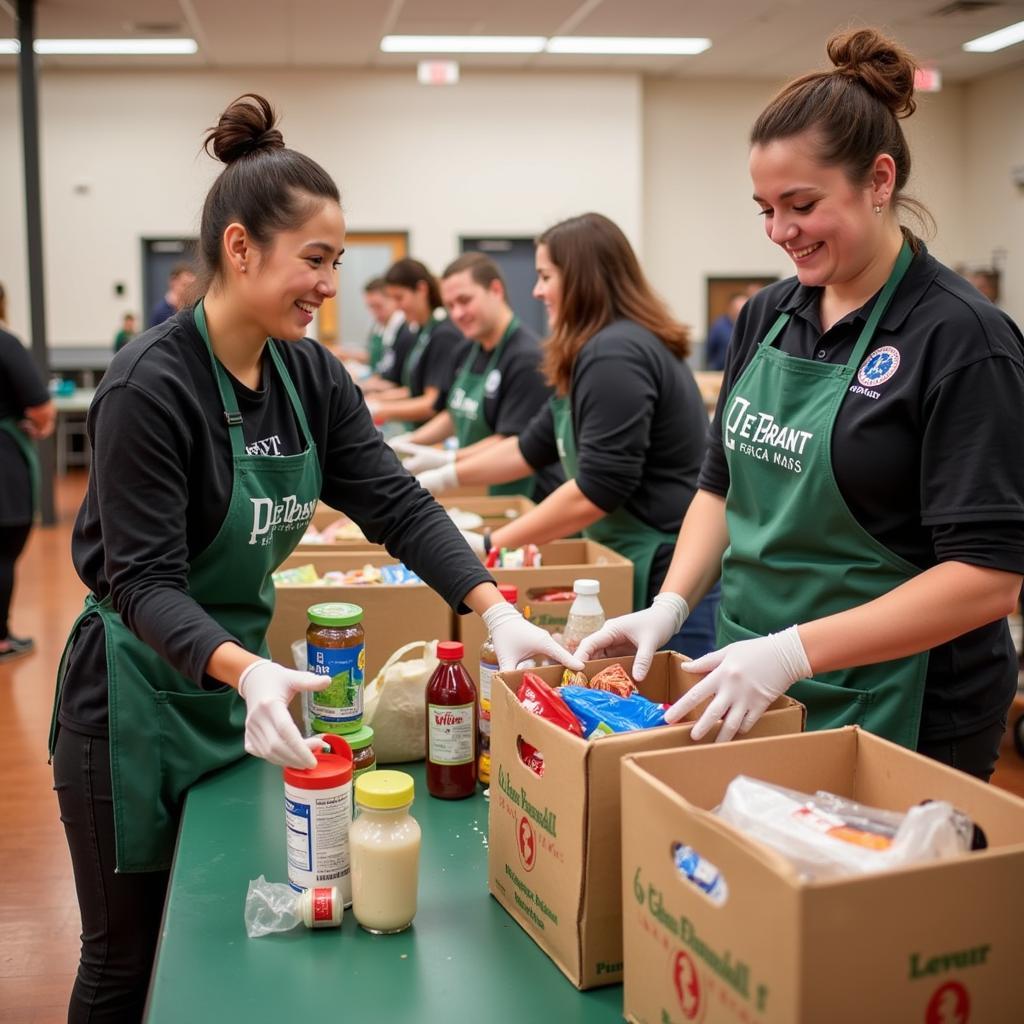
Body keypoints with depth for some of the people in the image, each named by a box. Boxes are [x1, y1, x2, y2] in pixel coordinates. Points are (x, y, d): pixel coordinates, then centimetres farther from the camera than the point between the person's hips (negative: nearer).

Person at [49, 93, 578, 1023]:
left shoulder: (311, 375, -1)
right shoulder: (151, 386, -22)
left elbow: (396, 502, -6)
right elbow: (146, 582, -25)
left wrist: (496, 609, -19)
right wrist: (246, 671, -42)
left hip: (239, 681, 7)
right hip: (141, 696, -6)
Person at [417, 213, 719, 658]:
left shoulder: (616, 354, -17)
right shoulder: (602, 350, 17)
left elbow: (599, 488, -22)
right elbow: (535, 445, 21)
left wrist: (491, 545, -15)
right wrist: (442, 478, 18)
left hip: (671, 570, -10)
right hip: (644, 564, 10)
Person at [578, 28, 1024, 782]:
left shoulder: (960, 339, -16)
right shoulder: (767, 316, 4)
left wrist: (794, 652, -26)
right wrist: (670, 606, -4)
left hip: (901, 718, -6)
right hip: (749, 695, 6)